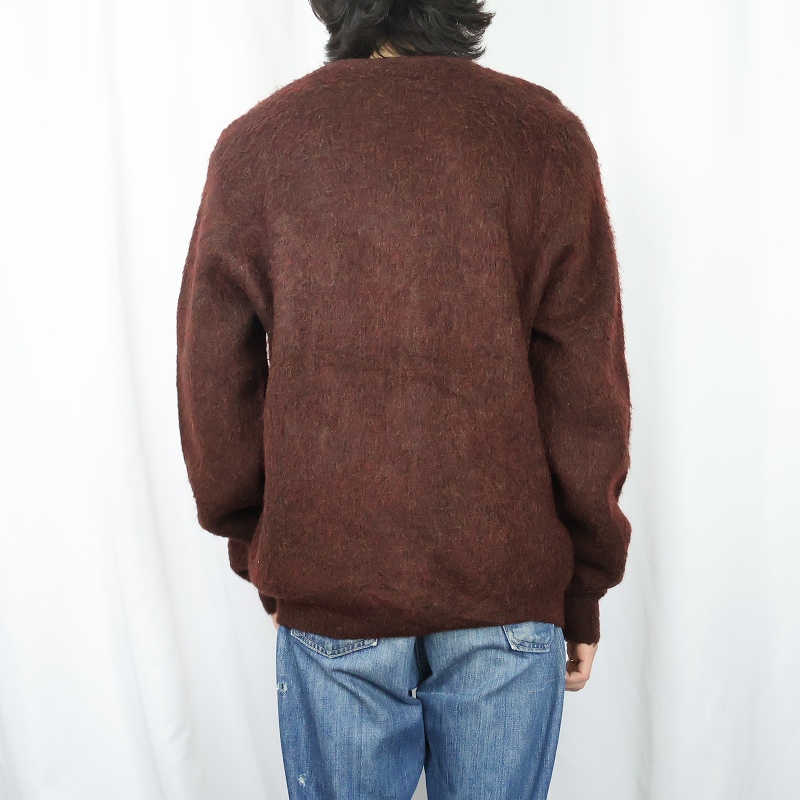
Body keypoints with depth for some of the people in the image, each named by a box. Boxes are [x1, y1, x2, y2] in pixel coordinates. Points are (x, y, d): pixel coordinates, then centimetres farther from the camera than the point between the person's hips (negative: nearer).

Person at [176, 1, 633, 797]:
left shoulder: (253, 144, -2)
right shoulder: (544, 135, -5)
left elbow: (214, 393, 0)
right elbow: (587, 396, -6)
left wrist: (256, 552, 14)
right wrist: (585, 591, 6)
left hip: (326, 589, 1)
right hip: (508, 589, 0)